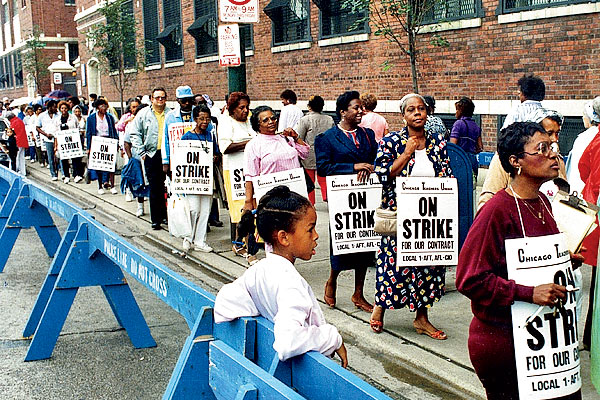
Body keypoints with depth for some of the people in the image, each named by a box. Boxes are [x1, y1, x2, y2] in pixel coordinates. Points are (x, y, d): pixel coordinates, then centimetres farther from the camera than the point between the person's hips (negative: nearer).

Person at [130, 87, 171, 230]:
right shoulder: (143, 114, 5)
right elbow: (135, 134, 6)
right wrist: (141, 151, -2)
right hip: (151, 155, -1)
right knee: (154, 188, 0)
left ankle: (165, 215, 17)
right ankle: (155, 219, 6)